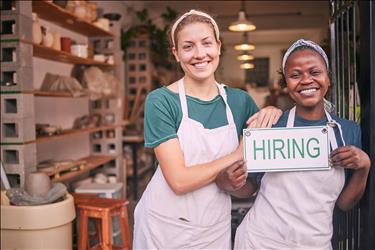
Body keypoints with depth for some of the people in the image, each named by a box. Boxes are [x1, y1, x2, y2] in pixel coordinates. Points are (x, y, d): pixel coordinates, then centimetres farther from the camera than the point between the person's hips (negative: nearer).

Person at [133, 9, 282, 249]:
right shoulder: (160, 101, -14)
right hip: (165, 227, -3)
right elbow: (179, 180, -21)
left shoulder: (239, 100, -2)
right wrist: (237, 155, -16)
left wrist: (272, 112, -7)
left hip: (215, 229, 4)